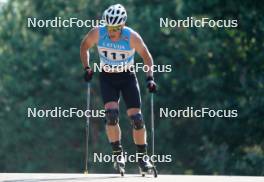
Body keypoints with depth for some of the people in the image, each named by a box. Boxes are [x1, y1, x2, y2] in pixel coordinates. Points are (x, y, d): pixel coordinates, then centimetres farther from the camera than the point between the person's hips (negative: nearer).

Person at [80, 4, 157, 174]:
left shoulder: (132, 37, -22)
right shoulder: (97, 33, -19)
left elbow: (147, 56, -8)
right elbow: (84, 46, 1)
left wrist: (150, 77, -18)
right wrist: (87, 68, -8)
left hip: (128, 76, 0)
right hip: (107, 77, 0)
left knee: (136, 117, -5)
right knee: (111, 114, -20)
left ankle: (142, 157, 9)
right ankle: (118, 153, -8)